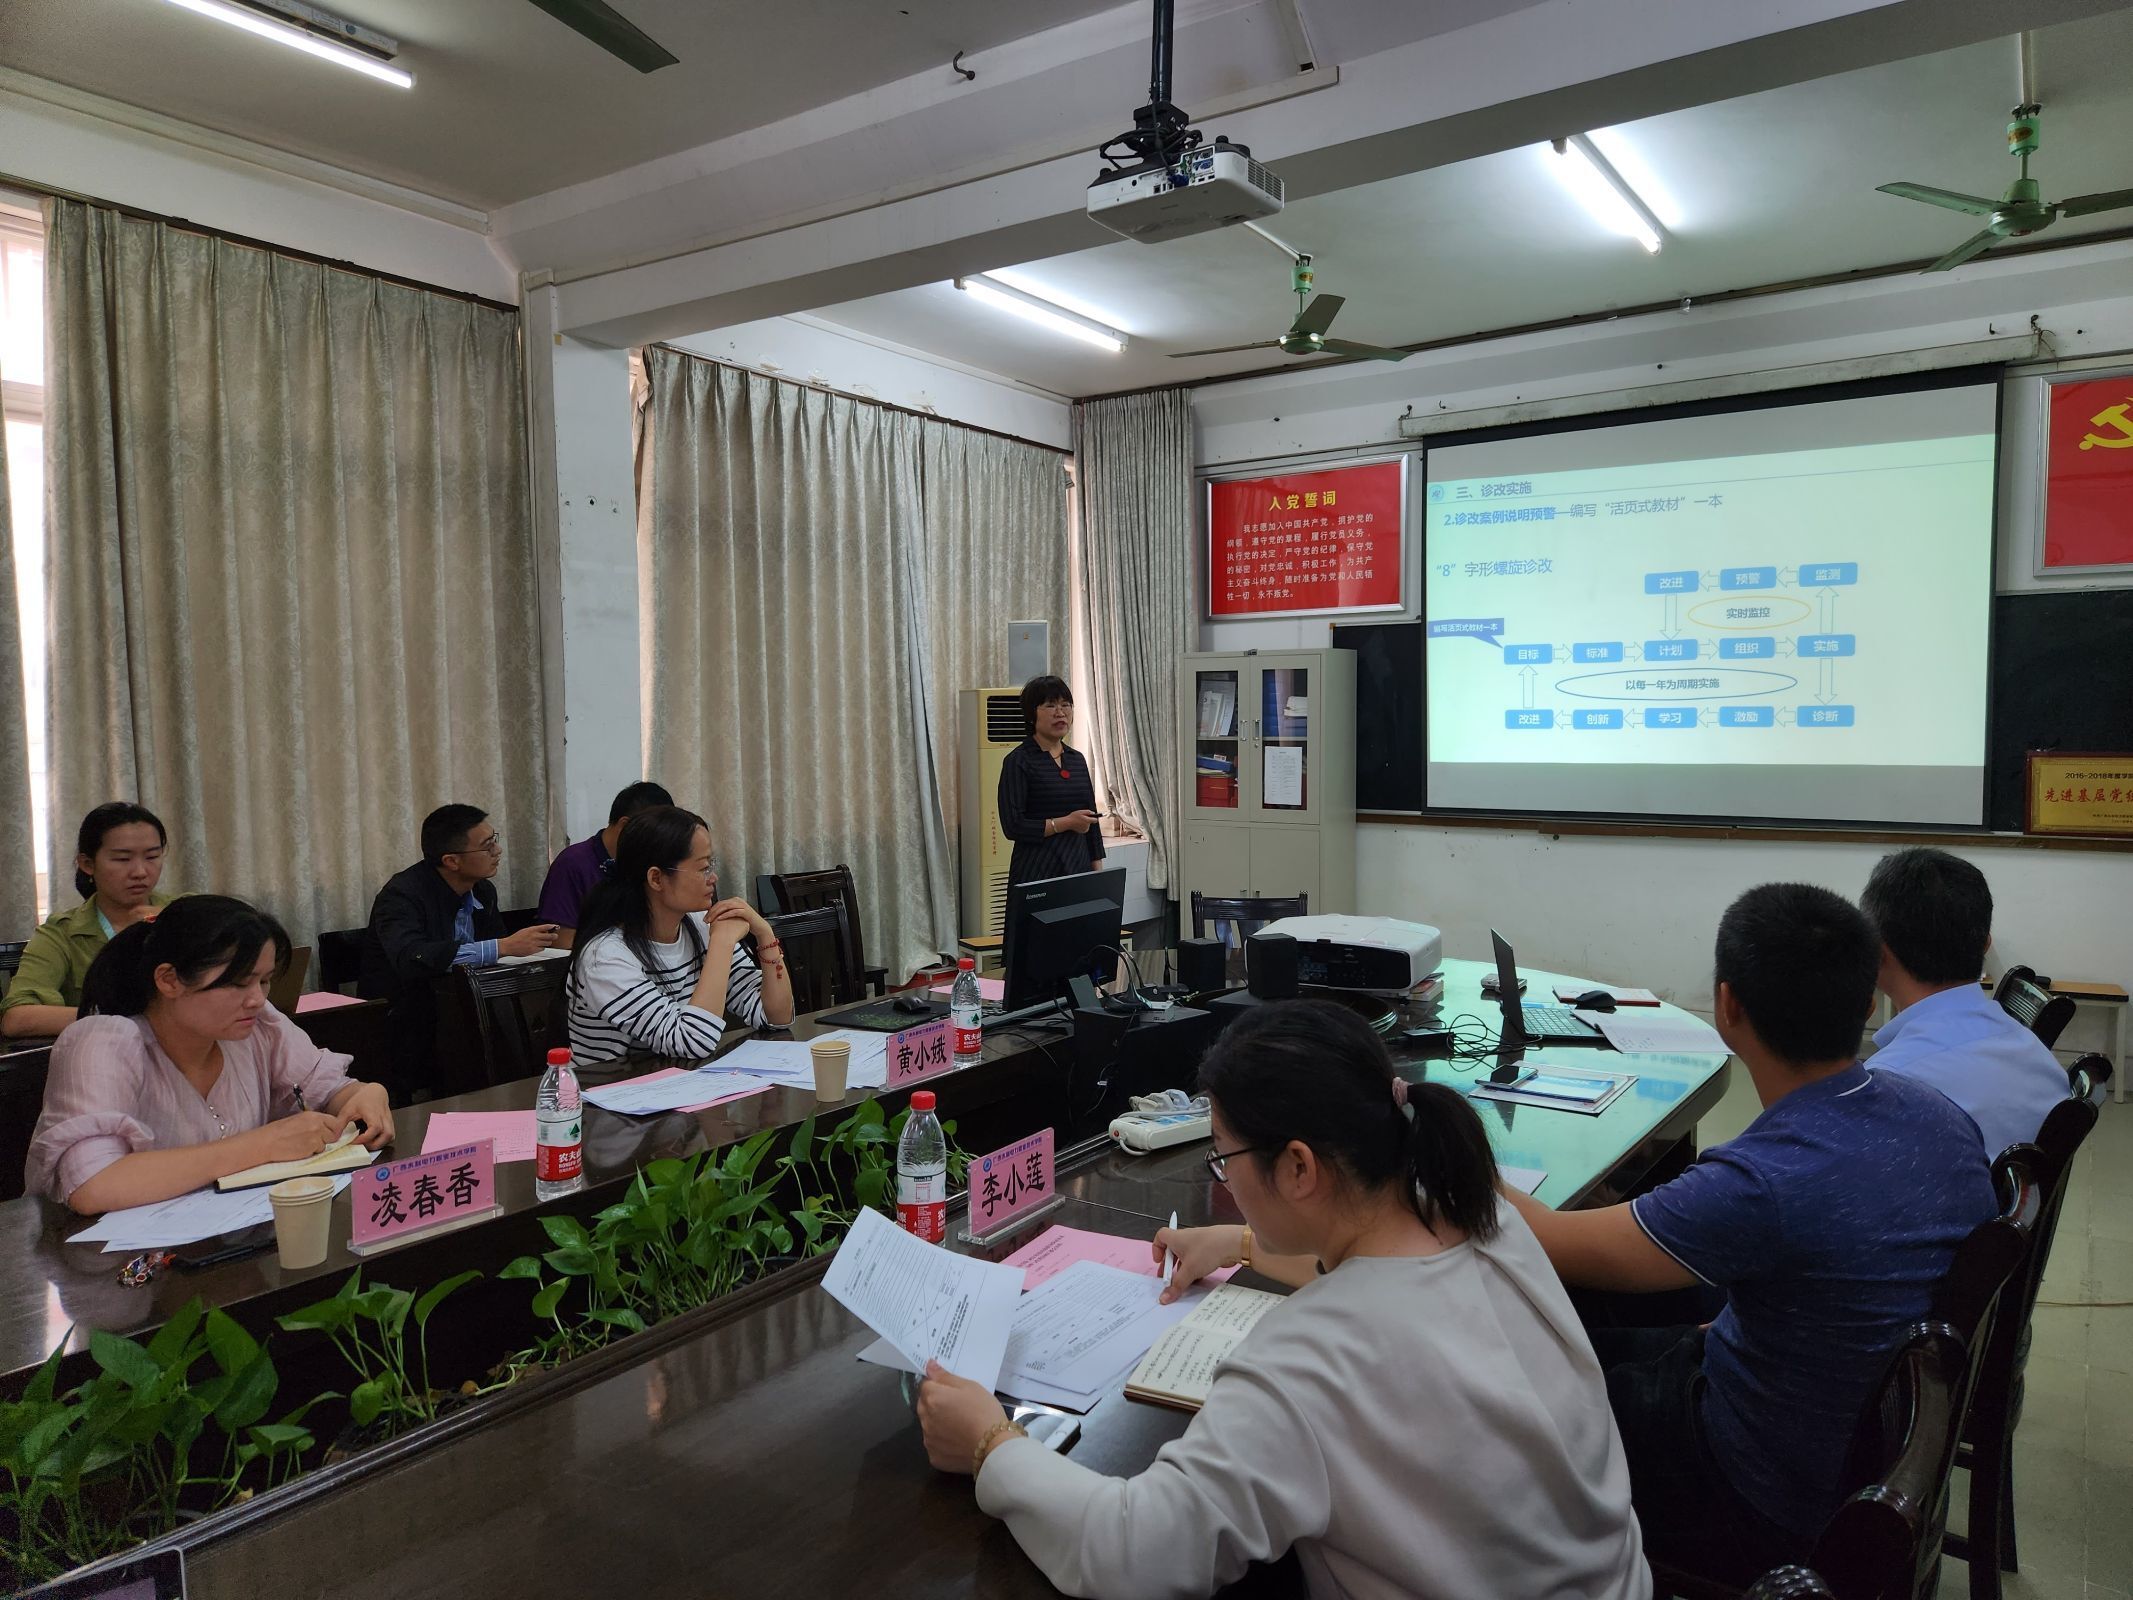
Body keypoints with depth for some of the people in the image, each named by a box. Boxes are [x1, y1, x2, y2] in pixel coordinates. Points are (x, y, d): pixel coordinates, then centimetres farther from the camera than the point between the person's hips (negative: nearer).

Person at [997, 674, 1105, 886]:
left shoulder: (1077, 759, 11)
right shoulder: (1018, 761, -7)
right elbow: (1013, 826, -13)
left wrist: (1098, 870, 9)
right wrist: (1065, 823, -16)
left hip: (1079, 868, 6)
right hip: (1036, 874, -6)